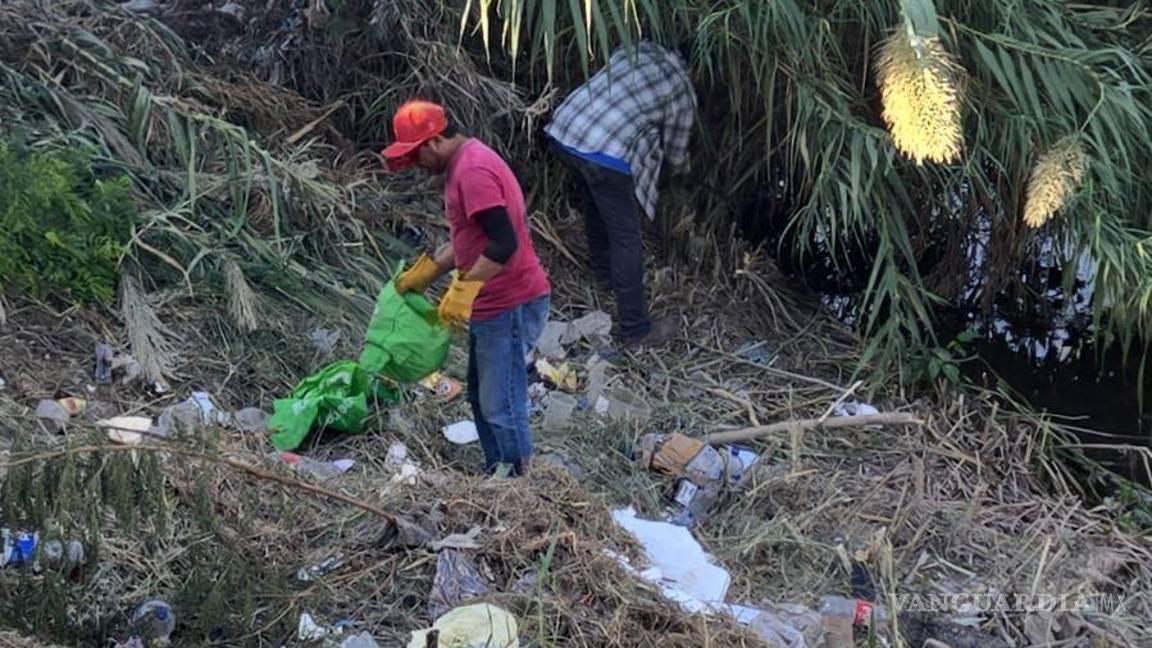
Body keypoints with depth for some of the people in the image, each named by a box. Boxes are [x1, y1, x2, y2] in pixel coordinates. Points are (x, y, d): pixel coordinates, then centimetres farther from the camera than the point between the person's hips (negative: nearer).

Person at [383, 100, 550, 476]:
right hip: (490, 305, 11)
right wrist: (424, 272, 20)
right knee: (481, 399, 20)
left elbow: (504, 243, -28)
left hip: (510, 307, -11)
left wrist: (462, 289, -26)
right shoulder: (464, 164, 13)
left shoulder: (473, 172, -21)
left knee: (501, 407, -4)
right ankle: (496, 475, 32)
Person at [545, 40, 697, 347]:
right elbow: (675, 152, 17)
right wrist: (684, 167, 40)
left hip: (563, 129, 7)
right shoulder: (682, 92, 6)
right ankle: (636, 329, 9)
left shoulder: (637, 50, 19)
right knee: (626, 237, 3)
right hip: (603, 155, -7)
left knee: (596, 202, 31)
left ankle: (603, 271, 51)